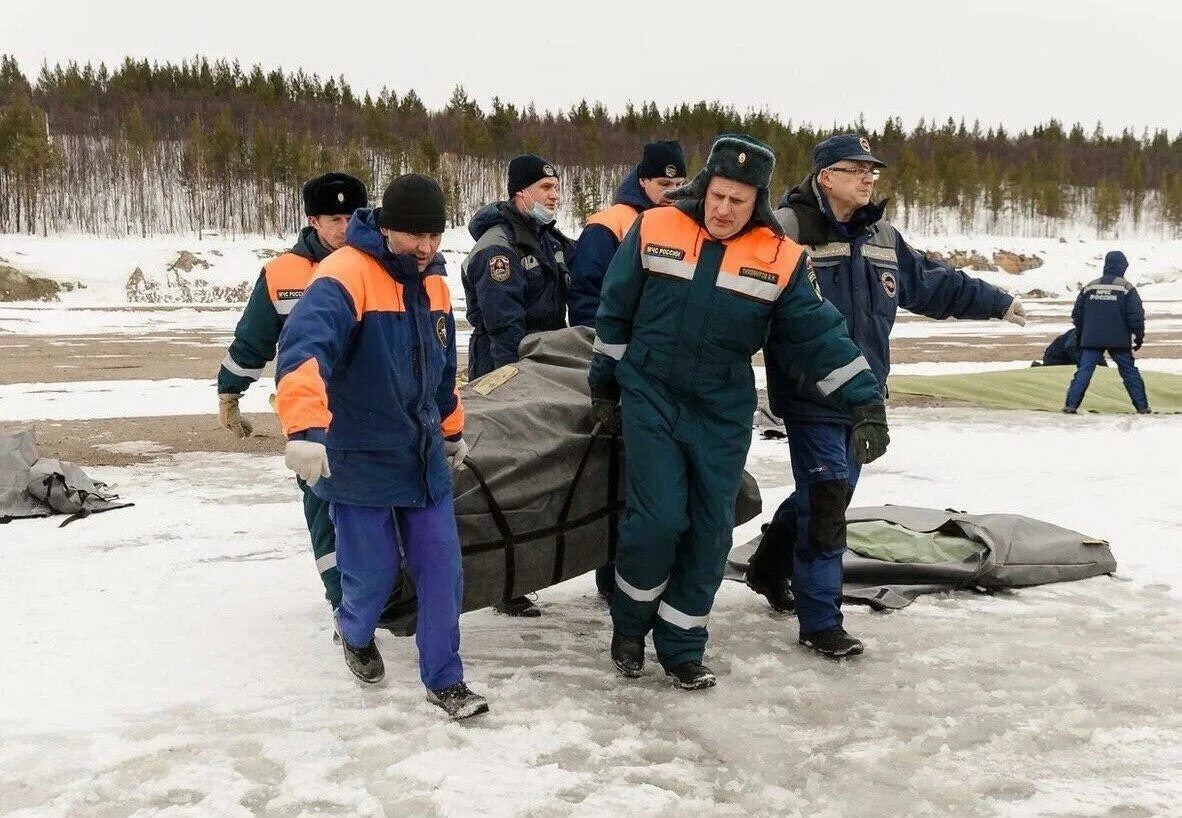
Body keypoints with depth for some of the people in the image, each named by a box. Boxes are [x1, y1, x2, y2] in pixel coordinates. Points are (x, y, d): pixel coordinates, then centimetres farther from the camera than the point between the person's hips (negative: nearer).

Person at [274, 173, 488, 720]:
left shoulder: (432, 281, 6)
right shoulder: (346, 276, -20)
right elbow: (304, 350, -37)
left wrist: (452, 429, 29)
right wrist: (305, 428, -51)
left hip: (423, 458, 6)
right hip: (359, 460, -6)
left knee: (442, 568, 5)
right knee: (373, 573, 4)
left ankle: (444, 679, 20)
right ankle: (355, 635, 39)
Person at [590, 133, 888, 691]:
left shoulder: (781, 260, -6)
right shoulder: (653, 231, -7)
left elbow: (818, 334, -3)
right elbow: (614, 314, 3)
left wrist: (866, 401, -10)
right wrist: (603, 386, 8)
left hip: (722, 414, 2)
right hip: (650, 399, -2)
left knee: (710, 533, 5)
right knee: (658, 519, -10)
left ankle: (680, 647, 21)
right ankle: (629, 624, 16)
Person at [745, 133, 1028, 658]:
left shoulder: (881, 236, 12)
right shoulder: (787, 229, -13)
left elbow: (931, 283, 23)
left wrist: (997, 302, 29)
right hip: (810, 397, -8)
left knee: (830, 492, 19)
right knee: (825, 500, -6)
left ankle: (770, 570, 42)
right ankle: (820, 621, 6)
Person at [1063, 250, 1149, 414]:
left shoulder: (1089, 287, 6)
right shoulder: (1126, 287, -3)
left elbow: (1077, 314, 10)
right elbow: (1136, 315, -6)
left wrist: (1080, 335, 22)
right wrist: (1139, 337, 5)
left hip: (1091, 340, 2)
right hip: (1119, 340, -1)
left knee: (1084, 371, 0)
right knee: (1129, 371, 8)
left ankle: (1071, 405, -9)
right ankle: (1142, 407, 11)